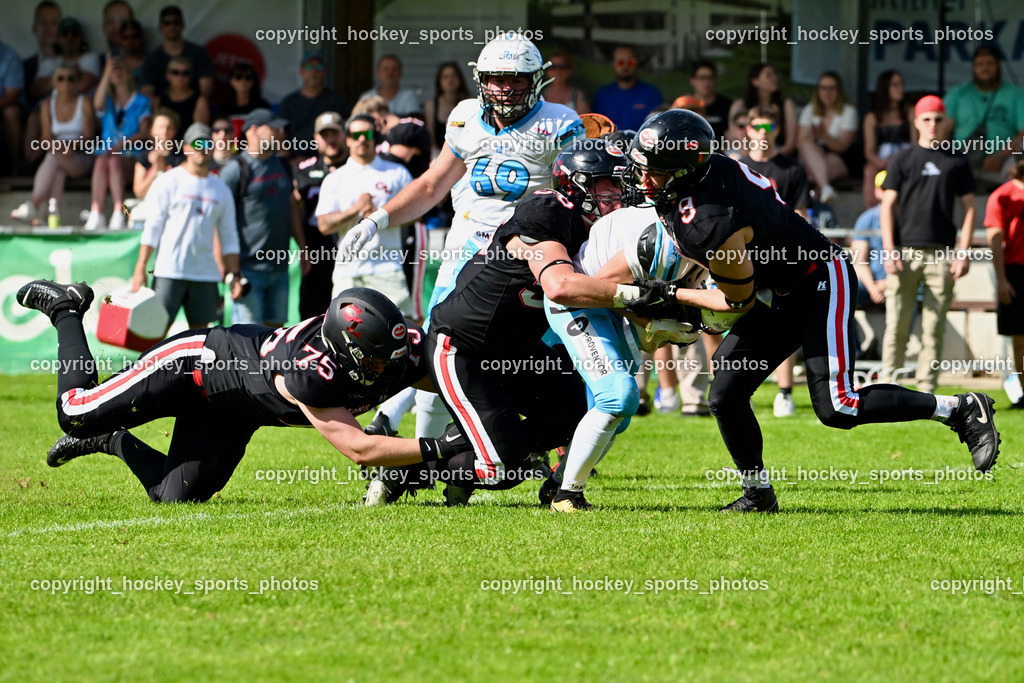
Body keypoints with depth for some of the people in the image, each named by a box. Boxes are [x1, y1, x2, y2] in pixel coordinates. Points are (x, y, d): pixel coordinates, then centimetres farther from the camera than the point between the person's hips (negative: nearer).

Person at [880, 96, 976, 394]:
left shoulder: (957, 161, 10)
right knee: (896, 324, -4)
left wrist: (964, 252, 0)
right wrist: (889, 252, -7)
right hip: (905, 251, -1)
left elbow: (969, 207, 10)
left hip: (942, 254, 1)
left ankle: (926, 390, 4)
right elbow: (887, 205, 5)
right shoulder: (902, 160, 8)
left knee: (934, 328, 1)